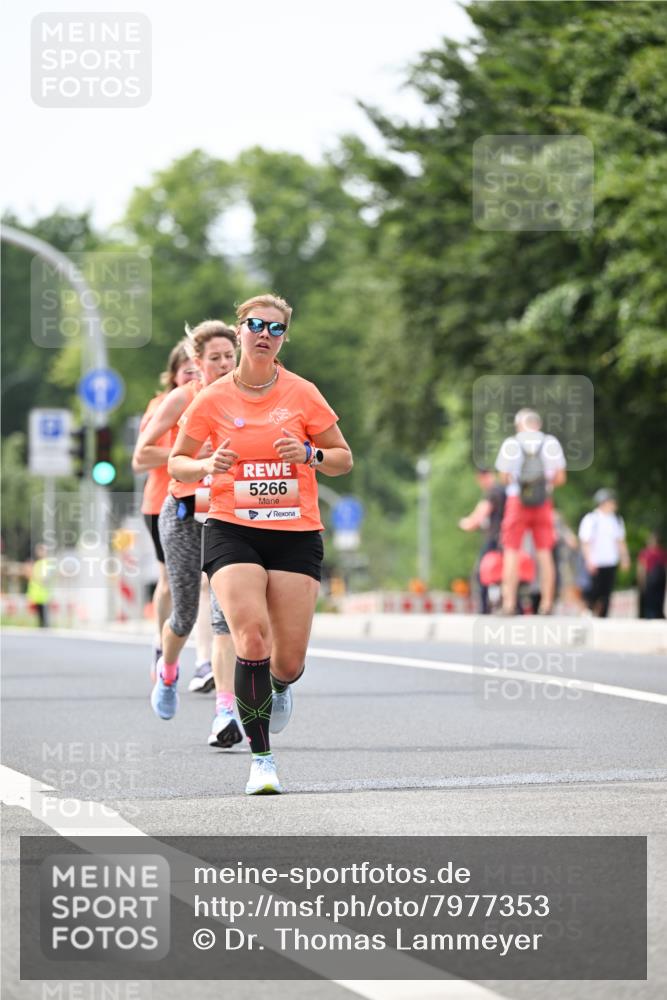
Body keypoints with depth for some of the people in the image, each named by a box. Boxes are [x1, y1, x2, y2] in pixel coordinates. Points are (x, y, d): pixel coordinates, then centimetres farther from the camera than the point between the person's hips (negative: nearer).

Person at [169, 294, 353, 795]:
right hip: (232, 531, -1)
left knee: (289, 662, -1)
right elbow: (176, 462, 11)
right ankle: (261, 758, -13)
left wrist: (309, 454, -12)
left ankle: (280, 687, 40)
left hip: (296, 534, 1)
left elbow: (344, 458, 9)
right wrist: (208, 466, -11)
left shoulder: (303, 394, 2)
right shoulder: (212, 400, 1)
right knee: (252, 637, -23)